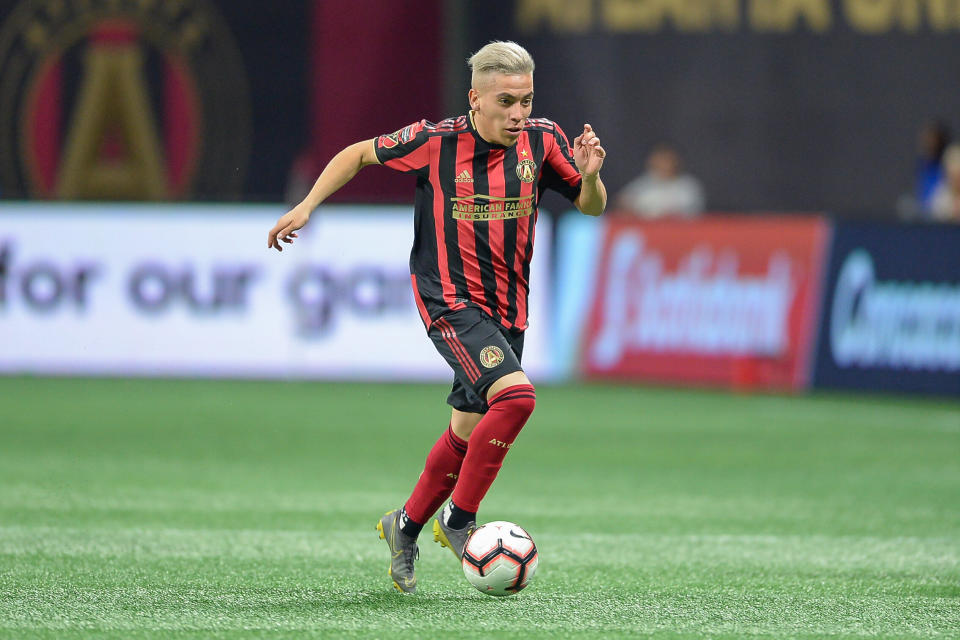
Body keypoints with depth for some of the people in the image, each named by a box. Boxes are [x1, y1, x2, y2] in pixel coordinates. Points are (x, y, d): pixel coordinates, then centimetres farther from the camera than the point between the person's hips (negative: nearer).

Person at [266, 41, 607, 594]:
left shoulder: (542, 140, -3)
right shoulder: (435, 142, -11)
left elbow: (592, 207, 7)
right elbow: (359, 154, 4)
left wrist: (589, 175, -15)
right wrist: (306, 207, -1)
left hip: (508, 308, 5)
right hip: (449, 300, -5)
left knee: (468, 433, 13)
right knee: (516, 396, -26)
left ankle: (406, 527, 36)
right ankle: (459, 518, -11)